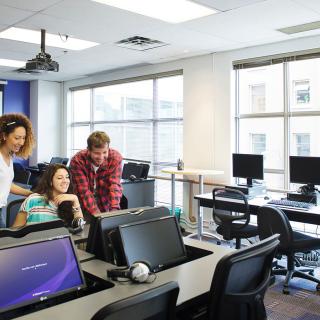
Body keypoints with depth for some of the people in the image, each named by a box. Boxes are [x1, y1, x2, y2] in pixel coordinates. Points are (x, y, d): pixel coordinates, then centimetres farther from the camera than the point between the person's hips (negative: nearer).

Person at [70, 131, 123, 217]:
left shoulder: (116, 158, -16)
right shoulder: (77, 161, -19)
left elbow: (115, 185, -23)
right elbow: (84, 191, -23)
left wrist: (114, 210, -40)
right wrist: (97, 215, -34)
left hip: (106, 206, 1)